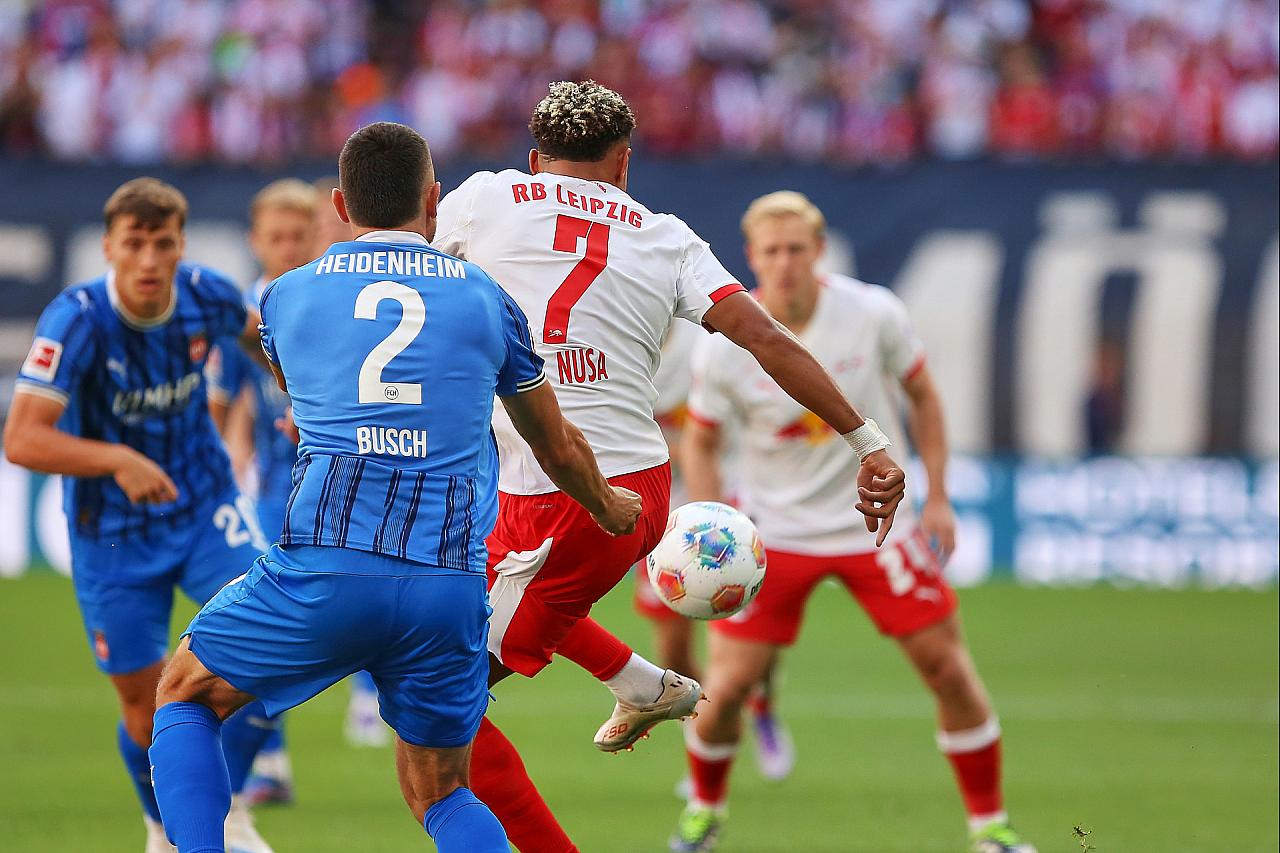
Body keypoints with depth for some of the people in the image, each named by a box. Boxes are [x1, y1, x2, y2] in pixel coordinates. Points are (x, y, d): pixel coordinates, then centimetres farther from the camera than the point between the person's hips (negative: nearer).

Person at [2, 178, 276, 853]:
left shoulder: (205, 295, -12)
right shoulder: (77, 318, -25)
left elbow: (253, 329, 15)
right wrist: (117, 460, -44)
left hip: (205, 504, 3)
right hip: (112, 533, -3)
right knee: (143, 701, 4)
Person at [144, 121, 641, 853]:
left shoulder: (287, 296, 13)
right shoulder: (486, 301, 14)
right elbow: (559, 448, 27)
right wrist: (612, 509, 48)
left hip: (325, 569, -2)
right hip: (451, 586, 2)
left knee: (186, 695, 20)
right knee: (440, 793, 18)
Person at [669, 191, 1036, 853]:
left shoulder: (874, 314, -13)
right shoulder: (725, 348, -14)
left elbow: (921, 394, 3)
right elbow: (699, 443, 0)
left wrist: (937, 497, -1)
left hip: (876, 522, 1)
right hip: (774, 533, -1)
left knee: (949, 669, -4)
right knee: (725, 686, -7)